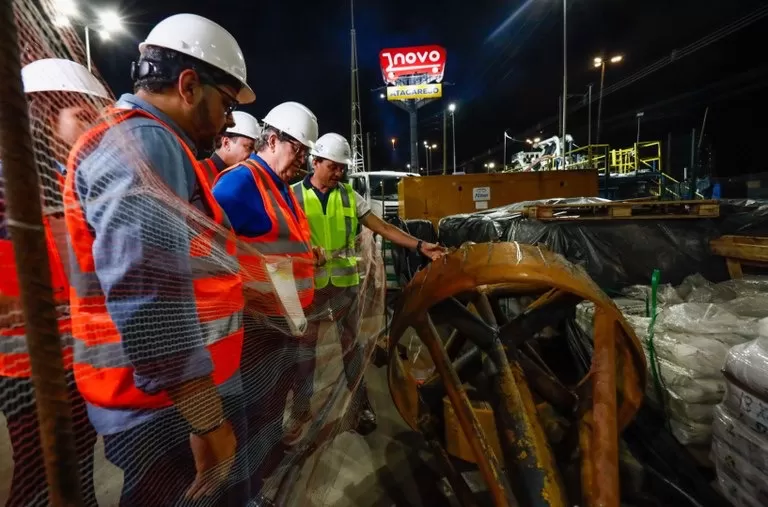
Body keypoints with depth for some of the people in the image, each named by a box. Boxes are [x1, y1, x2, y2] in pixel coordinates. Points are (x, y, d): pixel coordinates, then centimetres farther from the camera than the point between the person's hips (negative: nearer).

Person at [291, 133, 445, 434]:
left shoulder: (349, 195, 3)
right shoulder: (293, 195, -2)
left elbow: (383, 228, -2)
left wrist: (420, 245, -13)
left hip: (345, 282, 2)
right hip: (308, 283, -1)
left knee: (351, 345, 14)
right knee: (306, 347, 13)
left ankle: (362, 405, 29)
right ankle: (302, 405, 32)